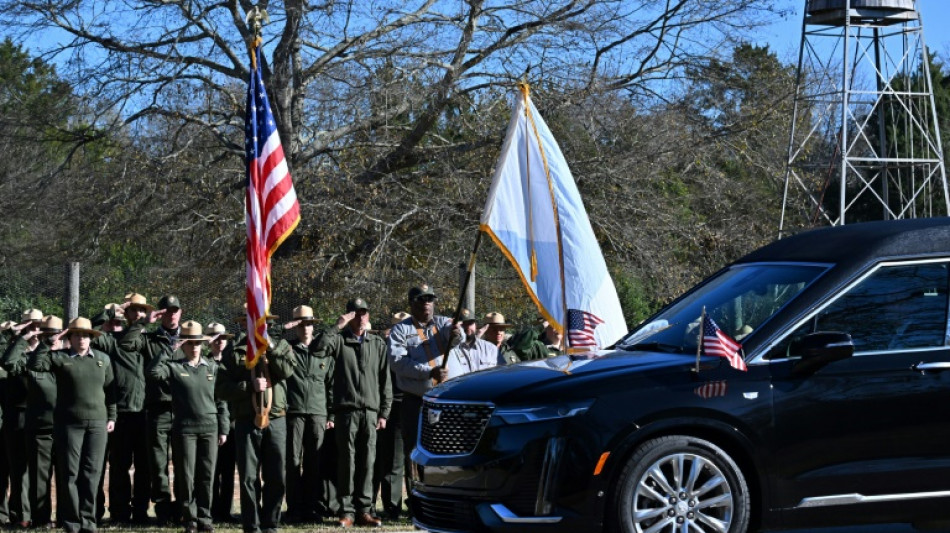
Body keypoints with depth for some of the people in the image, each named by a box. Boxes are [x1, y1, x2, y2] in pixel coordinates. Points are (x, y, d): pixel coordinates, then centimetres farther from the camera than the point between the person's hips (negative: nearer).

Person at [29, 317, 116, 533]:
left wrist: (111, 416, 12)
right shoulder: (59, 358, 1)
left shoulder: (103, 359, 11)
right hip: (69, 423, -2)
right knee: (70, 474, 0)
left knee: (92, 473, 2)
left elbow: (110, 389, 16)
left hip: (97, 423, 2)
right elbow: (34, 364, -11)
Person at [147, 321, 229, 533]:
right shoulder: (174, 367, 3)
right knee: (186, 476, -1)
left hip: (209, 427, 2)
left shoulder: (212, 367, 10)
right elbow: (153, 372, -17)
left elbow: (221, 400, 11)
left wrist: (223, 428, 7)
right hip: (184, 428, -2)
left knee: (207, 476, 3)